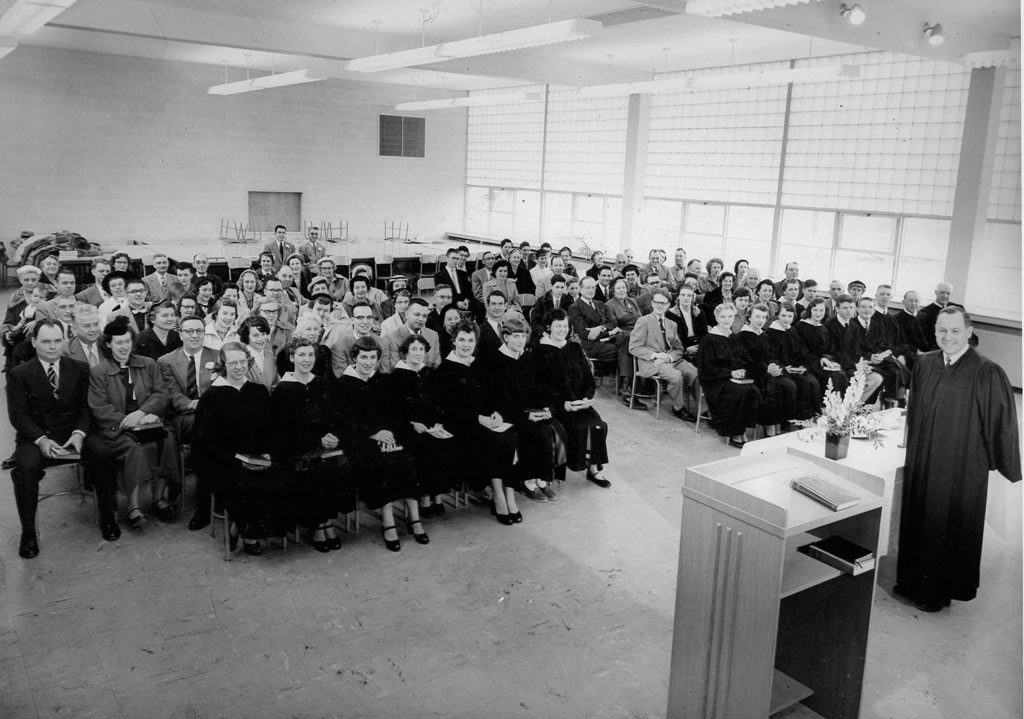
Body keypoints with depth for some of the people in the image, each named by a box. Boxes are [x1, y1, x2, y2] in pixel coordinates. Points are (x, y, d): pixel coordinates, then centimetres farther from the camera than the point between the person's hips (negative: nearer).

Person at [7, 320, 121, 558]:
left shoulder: (80, 369, 8)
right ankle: (28, 531, -17)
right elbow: (18, 415, -4)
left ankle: (108, 516, -10)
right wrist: (41, 439, -21)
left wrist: (79, 433, -15)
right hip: (35, 436, -1)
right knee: (26, 466, -32)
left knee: (104, 454, -26)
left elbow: (86, 406, 5)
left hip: (73, 433, 2)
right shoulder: (19, 374, 2)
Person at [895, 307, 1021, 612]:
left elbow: (1001, 421, -9)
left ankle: (939, 591, 25)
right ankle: (913, 581, 32)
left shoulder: (987, 373, -15)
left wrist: (994, 460, -5)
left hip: (961, 467, -5)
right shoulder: (925, 364, 1)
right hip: (922, 463, 5)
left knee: (949, 526, 8)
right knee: (918, 521, 15)